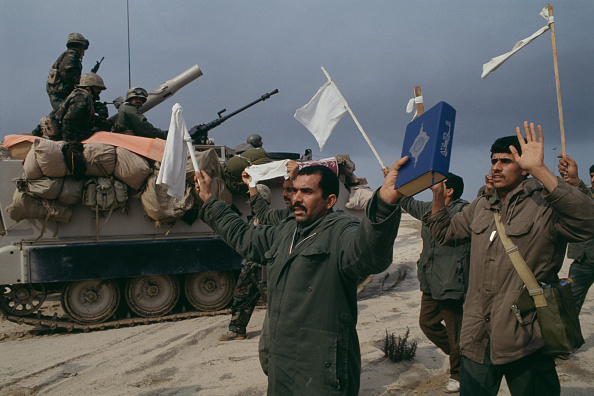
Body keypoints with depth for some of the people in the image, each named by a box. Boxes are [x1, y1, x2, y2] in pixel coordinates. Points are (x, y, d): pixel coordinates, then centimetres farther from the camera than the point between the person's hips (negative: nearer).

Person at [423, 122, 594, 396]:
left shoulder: (545, 204, -9)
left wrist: (540, 170, -34)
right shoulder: (480, 207, 14)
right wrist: (437, 192, 11)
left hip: (526, 340, -6)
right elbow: (445, 233, 25)